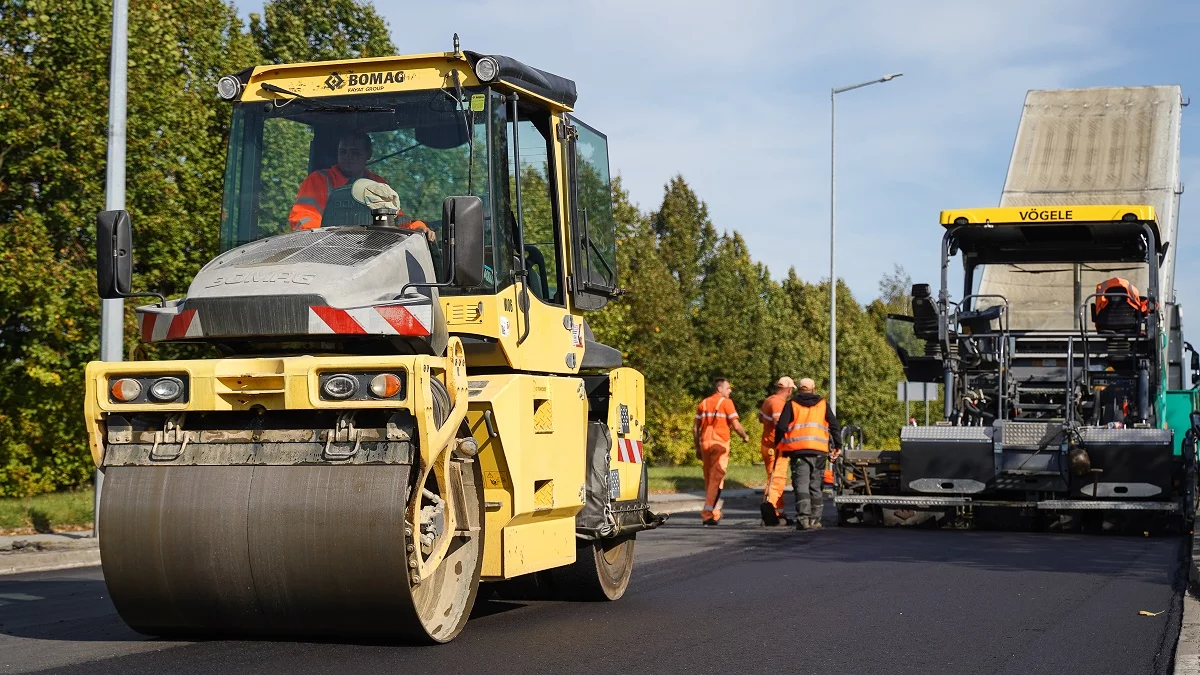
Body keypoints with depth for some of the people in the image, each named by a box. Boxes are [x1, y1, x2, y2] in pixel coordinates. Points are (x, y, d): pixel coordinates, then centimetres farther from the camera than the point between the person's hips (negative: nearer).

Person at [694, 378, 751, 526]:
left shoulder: (703, 403, 14)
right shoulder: (726, 402, -4)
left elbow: (695, 428, 13)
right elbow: (736, 425, -10)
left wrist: (697, 448, 18)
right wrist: (745, 436, 8)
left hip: (705, 443, 6)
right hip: (719, 444, -6)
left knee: (709, 479, 14)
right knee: (716, 479, -6)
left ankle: (714, 513, 21)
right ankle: (707, 514, -15)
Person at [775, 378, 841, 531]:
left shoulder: (791, 405, 8)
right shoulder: (823, 404, 13)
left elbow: (781, 427, 2)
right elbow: (834, 426, 9)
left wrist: (778, 446, 12)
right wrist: (837, 446, 13)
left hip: (798, 450, -2)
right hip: (819, 451, 2)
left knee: (801, 484, -2)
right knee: (816, 486, 11)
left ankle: (803, 518, -17)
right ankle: (815, 519, 9)